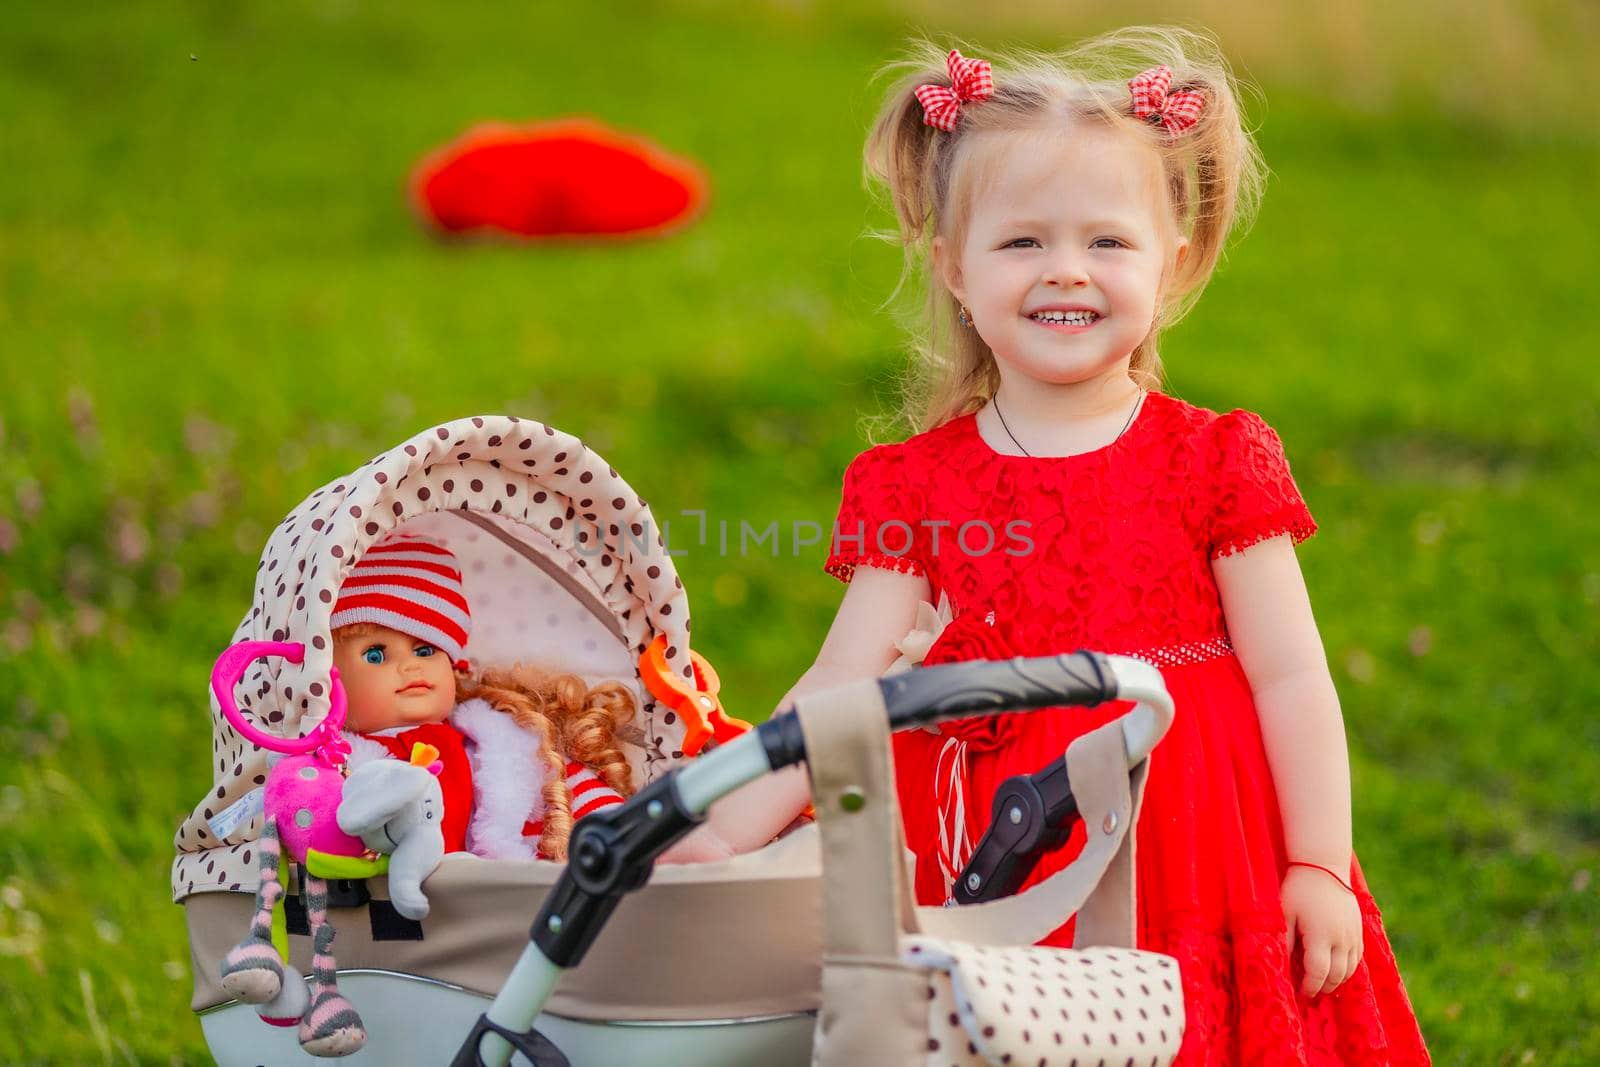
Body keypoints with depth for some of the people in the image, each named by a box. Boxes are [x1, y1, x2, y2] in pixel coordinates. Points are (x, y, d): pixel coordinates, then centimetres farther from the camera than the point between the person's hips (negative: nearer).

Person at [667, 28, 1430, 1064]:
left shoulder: (1214, 461, 0)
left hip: (1188, 845, -1)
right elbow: (843, 686, -1)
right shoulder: (917, 483, 5)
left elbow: (1290, 677, 0)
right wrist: (728, 827, -13)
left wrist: (1320, 870, -5)